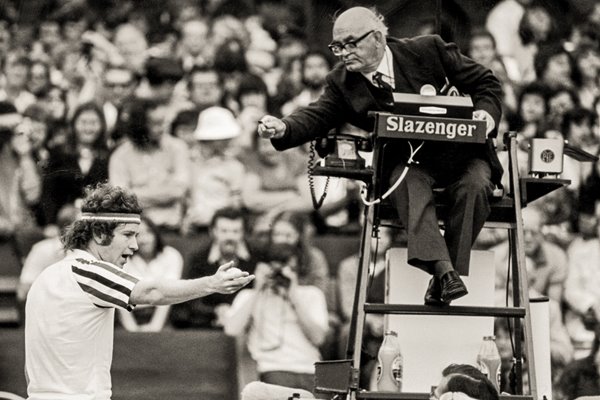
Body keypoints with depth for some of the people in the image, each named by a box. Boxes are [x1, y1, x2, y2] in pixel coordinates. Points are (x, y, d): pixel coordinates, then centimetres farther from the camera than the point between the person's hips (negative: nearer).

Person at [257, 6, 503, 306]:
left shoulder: (428, 51, -5)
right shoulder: (342, 83, 3)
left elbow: (486, 83, 1)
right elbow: (317, 117, -10)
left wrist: (487, 113, -19)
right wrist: (283, 128, -30)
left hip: (461, 152, -1)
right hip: (408, 162, 1)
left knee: (474, 186, -33)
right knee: (408, 182, -34)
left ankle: (453, 268, -30)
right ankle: (442, 270, -47)